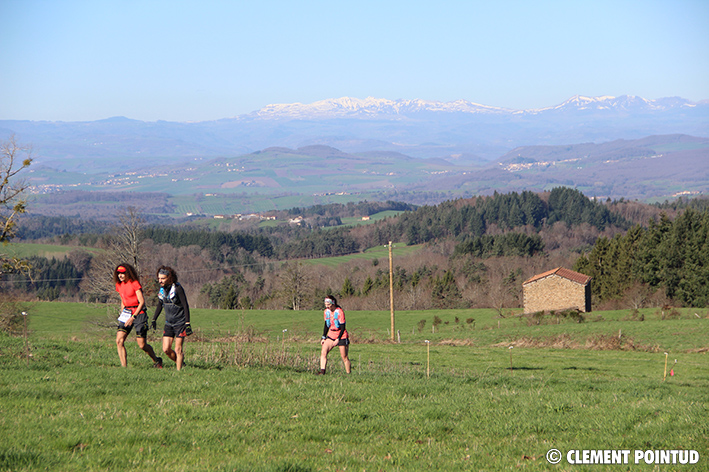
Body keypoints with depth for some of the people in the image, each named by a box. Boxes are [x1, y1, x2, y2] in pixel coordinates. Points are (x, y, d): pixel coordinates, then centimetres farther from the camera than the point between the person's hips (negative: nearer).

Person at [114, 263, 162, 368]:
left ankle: (156, 361, 22)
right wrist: (122, 315, 16)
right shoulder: (119, 285, 9)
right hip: (126, 313, 6)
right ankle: (124, 366, -7)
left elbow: (142, 302, -14)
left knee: (142, 345, -4)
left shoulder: (135, 284, -11)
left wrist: (133, 317, -20)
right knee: (119, 341, -11)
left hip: (139, 313, -6)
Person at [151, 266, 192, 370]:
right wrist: (154, 319, 19)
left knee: (178, 349, -6)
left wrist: (187, 323, -20)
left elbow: (185, 306, -16)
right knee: (166, 349, 0)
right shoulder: (162, 289, 4)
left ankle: (179, 370, 2)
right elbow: (160, 305, 20)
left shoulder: (178, 288, -15)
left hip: (180, 322, -6)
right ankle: (179, 361, 23)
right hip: (169, 323, 6)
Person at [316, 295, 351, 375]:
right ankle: (322, 371, -19)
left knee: (344, 357, -3)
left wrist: (338, 339, -20)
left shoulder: (339, 312, -15)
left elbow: (342, 327, -14)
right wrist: (323, 337, 8)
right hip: (331, 335, 6)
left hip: (341, 336, -5)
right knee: (323, 352, -14)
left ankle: (349, 373, 9)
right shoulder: (326, 312, 4)